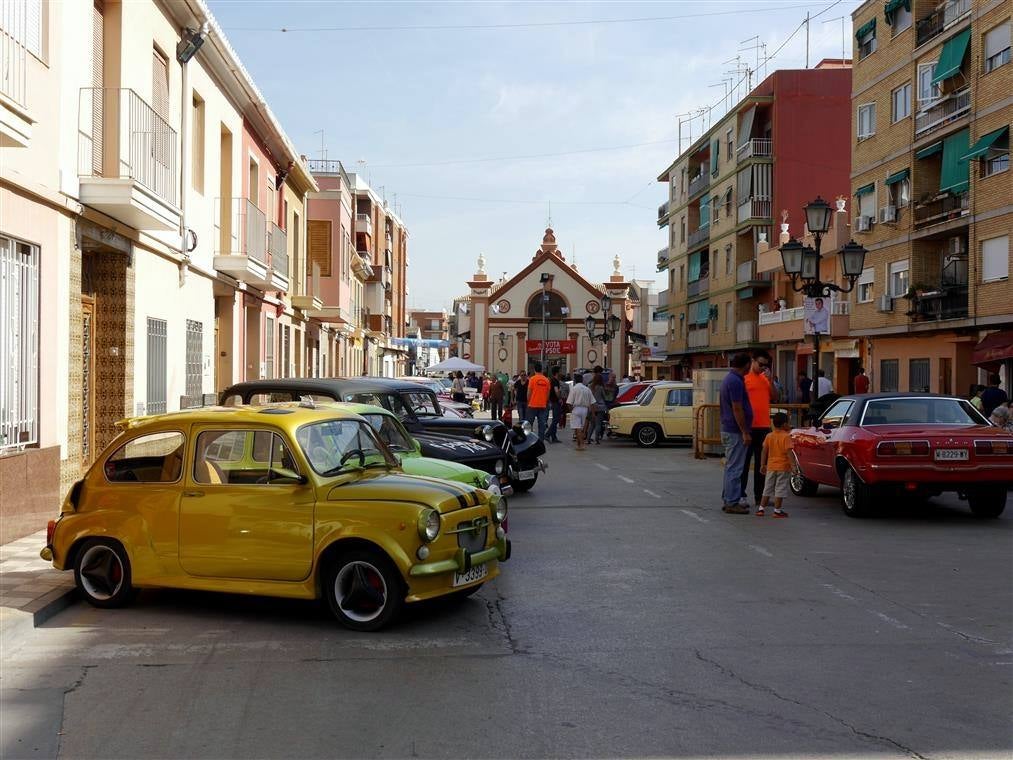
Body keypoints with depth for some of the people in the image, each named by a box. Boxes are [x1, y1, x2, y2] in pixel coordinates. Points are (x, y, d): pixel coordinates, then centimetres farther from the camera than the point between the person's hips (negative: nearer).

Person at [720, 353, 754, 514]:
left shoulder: (729, 378, 14)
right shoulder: (736, 381, -18)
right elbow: (737, 409, -21)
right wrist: (745, 432, -18)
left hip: (728, 429, 11)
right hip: (736, 431, -11)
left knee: (731, 466, 15)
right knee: (734, 468, -6)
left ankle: (729, 500, 21)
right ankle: (732, 503, -2)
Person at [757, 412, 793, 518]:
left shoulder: (769, 436, 4)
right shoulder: (786, 436, -12)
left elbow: (765, 451, 6)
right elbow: (788, 452, -19)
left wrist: (763, 464, 13)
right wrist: (792, 464, -17)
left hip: (771, 466, 5)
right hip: (783, 467, -5)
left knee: (767, 488, 13)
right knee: (780, 489, 1)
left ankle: (761, 508, 13)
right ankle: (777, 510, 2)